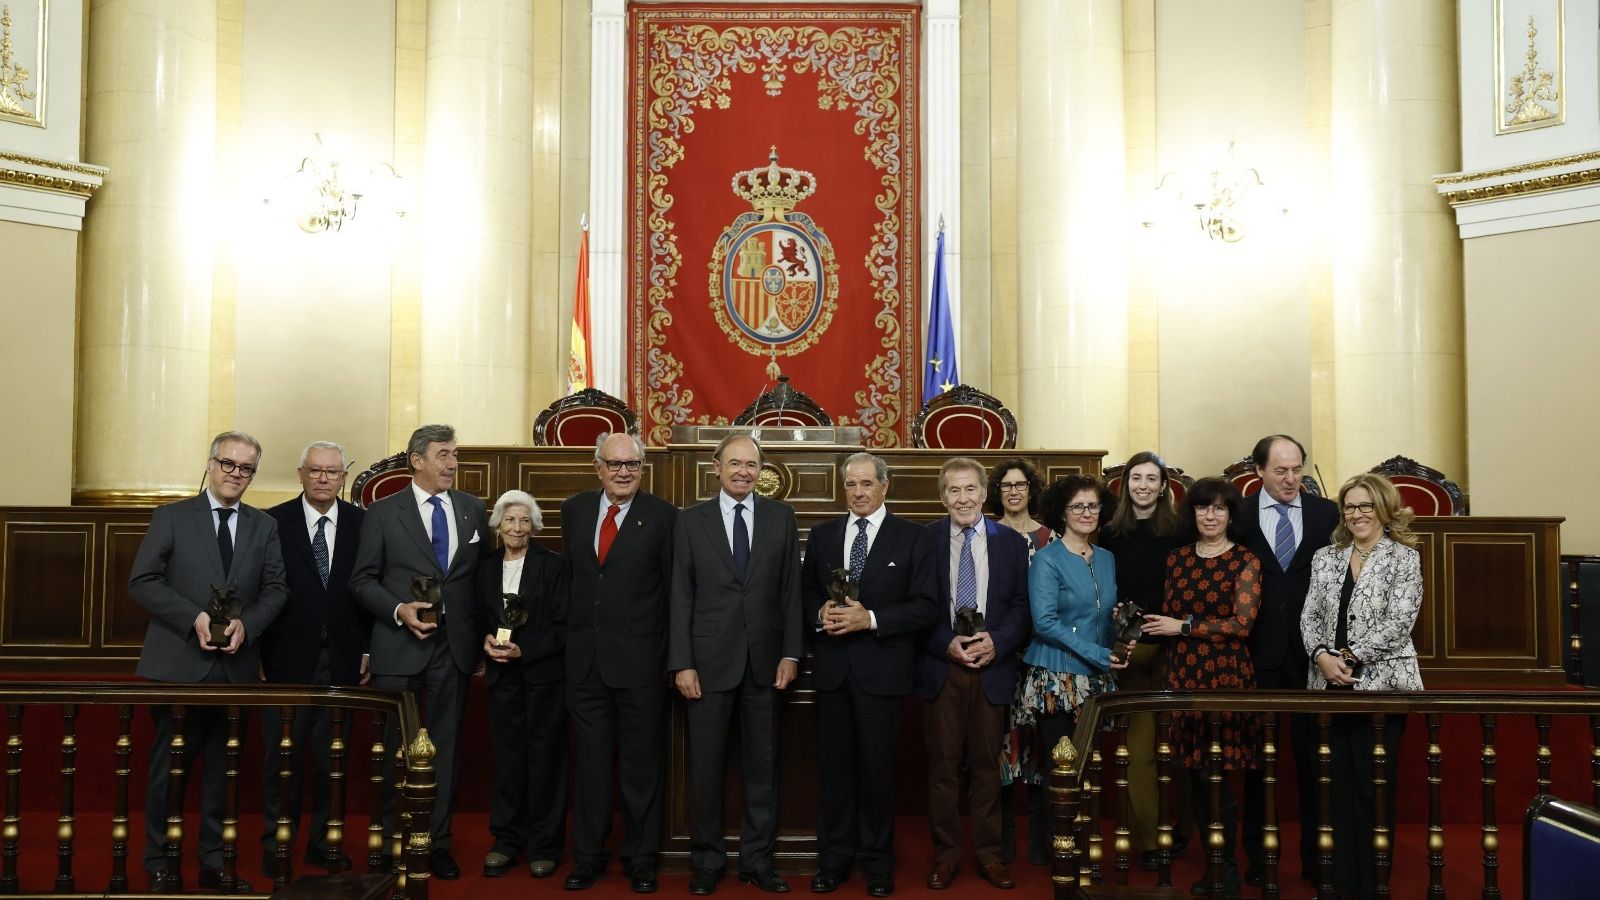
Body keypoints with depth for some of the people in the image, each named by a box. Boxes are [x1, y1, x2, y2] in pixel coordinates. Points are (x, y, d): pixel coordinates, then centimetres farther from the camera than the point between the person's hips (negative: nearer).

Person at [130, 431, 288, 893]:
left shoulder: (265, 526, 10)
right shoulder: (172, 517, 2)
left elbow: (276, 589, 5)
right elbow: (142, 581, -5)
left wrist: (245, 624, -12)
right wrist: (194, 618, -16)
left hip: (237, 664, 3)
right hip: (179, 663, -2)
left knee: (223, 767, 9)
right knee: (170, 765, 5)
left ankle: (214, 863, 19)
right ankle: (159, 863, 20)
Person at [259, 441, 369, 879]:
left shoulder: (362, 523, 3)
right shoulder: (273, 522, -1)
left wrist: (369, 649, 1)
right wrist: (257, 653, -3)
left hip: (342, 660, 2)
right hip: (288, 658, -1)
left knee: (333, 756, 9)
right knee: (283, 755, 7)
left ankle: (323, 839, 22)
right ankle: (277, 843, 21)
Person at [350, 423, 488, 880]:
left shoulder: (473, 509, 7)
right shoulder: (383, 513, 0)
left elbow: (483, 576, 10)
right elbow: (362, 580, 0)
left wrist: (481, 637, 5)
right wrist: (399, 610, -15)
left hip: (455, 647, 2)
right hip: (399, 648, -2)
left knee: (445, 746, 8)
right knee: (395, 745, 7)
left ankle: (438, 841, 19)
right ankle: (391, 839, 22)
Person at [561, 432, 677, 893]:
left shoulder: (663, 516, -6)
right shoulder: (574, 509, 6)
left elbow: (673, 590, -3)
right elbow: (570, 574, 13)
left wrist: (673, 656, -3)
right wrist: (572, 632, 11)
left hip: (639, 660, -3)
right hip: (584, 659, 3)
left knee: (641, 765, 9)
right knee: (591, 763, 13)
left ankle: (640, 858, 23)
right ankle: (588, 856, 27)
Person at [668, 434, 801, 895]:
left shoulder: (781, 516, 5)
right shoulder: (691, 520, 2)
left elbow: (791, 589, 4)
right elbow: (681, 596, 0)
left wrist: (791, 653, -2)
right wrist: (682, 663, -6)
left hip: (765, 660, 1)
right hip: (709, 660, -1)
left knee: (762, 763, 9)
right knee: (706, 764, 7)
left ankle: (757, 858, 21)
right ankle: (707, 859, 21)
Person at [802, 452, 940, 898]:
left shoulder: (913, 537, -3)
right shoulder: (822, 534, 9)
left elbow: (926, 606, -8)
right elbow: (805, 591, 14)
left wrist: (870, 619, -17)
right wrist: (820, 613, -8)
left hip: (881, 668, -3)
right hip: (832, 667, 3)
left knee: (877, 768, 6)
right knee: (834, 765, 10)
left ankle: (878, 863, 22)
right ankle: (833, 860, 23)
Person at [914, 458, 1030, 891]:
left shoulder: (1011, 542, 5)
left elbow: (1022, 606, 3)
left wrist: (996, 642, -11)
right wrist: (947, 644, -12)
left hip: (992, 667, 1)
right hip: (940, 667, -1)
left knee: (987, 764, 9)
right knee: (943, 765, 5)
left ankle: (988, 853, 20)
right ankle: (945, 853, 17)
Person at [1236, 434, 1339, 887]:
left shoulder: (1327, 513, 3)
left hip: (1311, 652, 1)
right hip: (1257, 652, 0)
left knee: (1312, 756, 7)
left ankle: (1314, 854, 22)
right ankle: (1256, 852, 22)